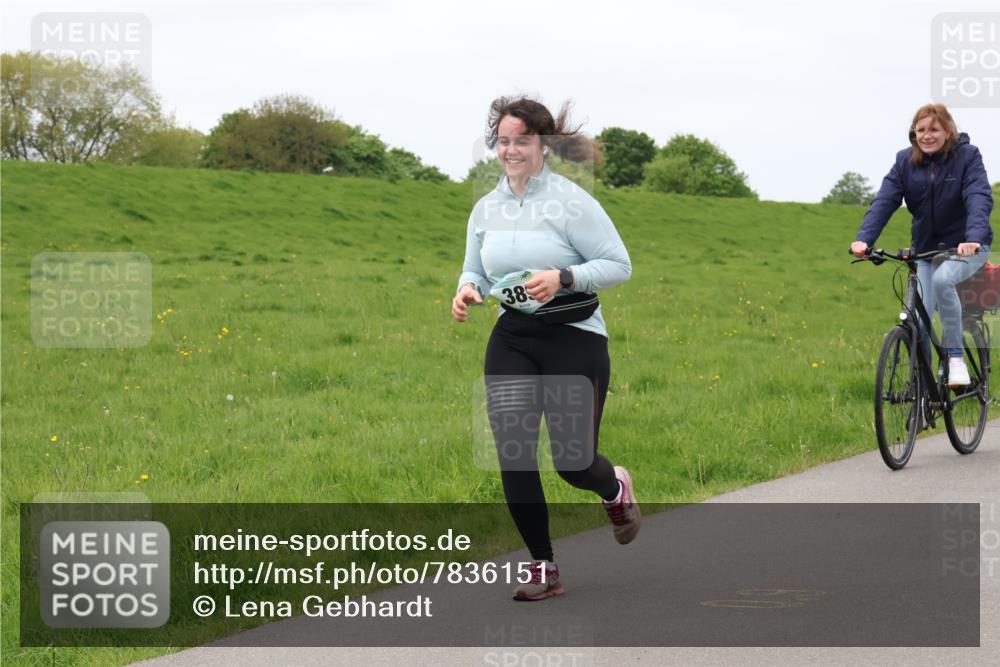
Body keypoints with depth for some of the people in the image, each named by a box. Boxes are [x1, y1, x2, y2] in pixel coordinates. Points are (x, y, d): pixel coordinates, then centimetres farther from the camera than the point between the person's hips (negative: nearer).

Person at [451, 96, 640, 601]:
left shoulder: (571, 201, -10)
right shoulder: (485, 209, 6)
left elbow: (618, 264, -10)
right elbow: (474, 269, 19)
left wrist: (563, 278, -25)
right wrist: (468, 289, -5)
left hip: (575, 338, -4)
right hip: (512, 338, 5)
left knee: (571, 461, -4)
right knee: (512, 453, -8)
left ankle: (616, 488, 36)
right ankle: (543, 568, 5)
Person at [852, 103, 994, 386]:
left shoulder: (967, 156, -12)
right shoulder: (905, 161, -2)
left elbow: (979, 199, -26)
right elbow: (884, 201, -13)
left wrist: (974, 238, -44)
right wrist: (864, 239, -30)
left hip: (966, 246, -4)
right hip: (926, 248, 4)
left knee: (942, 279, -34)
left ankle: (955, 356, -20)